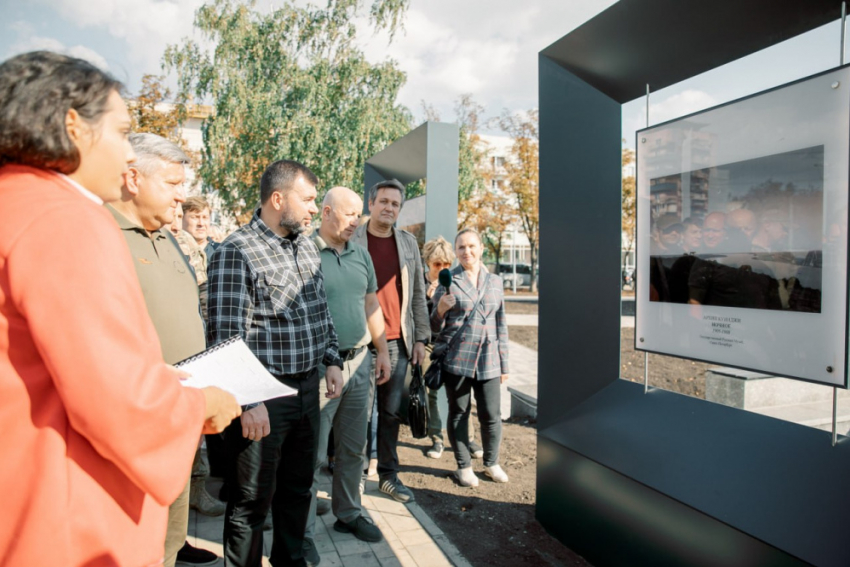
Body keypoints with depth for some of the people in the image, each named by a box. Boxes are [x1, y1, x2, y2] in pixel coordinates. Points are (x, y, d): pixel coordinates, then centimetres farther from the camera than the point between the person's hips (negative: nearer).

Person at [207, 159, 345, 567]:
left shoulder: (306, 247, 9)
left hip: (307, 388, 7)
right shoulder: (235, 252, -14)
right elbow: (225, 336, -18)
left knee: (298, 488, 21)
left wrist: (332, 361, 11)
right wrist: (246, 402, -21)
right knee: (252, 500, 9)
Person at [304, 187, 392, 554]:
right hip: (319, 367, -6)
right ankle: (303, 531, 22)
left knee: (353, 448, 18)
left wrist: (383, 351, 15)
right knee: (312, 452, 5)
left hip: (359, 362, 6)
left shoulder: (361, 254, 11)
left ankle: (348, 514, 36)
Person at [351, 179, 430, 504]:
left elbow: (418, 293, 11)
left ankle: (388, 476, 23)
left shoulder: (408, 243, 10)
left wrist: (421, 338, 7)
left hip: (398, 342, 3)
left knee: (391, 411, 10)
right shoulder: (351, 240, -1)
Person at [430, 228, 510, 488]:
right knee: (458, 414, 8)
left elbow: (501, 325, 13)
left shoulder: (495, 282, 9)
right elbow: (436, 326, 4)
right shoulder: (448, 281, 0)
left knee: (492, 415, 6)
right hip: (456, 359, -2)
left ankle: (491, 462, 29)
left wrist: (504, 364, 13)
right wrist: (441, 309, -18)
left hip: (488, 361, 2)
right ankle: (464, 466, 26)